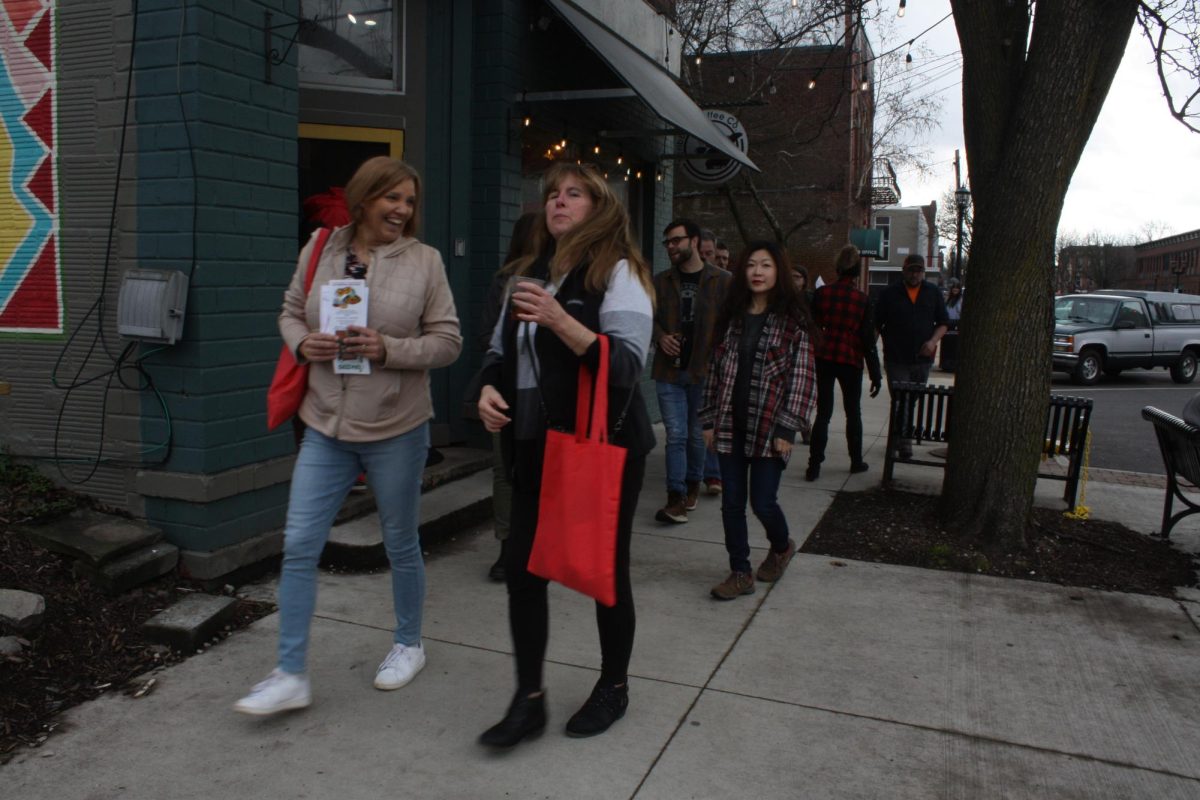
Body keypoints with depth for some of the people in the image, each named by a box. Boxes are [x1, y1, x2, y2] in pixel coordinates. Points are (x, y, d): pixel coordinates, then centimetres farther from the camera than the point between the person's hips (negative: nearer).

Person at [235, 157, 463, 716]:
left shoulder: (424, 260, -5)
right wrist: (303, 344, -8)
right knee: (299, 547, 1)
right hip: (325, 425, 3)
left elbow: (447, 341, -5)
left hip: (396, 428, -2)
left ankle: (408, 644, 36)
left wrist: (389, 349, -19)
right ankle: (290, 675, 14)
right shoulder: (319, 251, 3)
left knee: (400, 544, 13)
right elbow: (290, 312, 14)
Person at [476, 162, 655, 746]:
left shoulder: (617, 273, -8)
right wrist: (490, 388, 0)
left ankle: (614, 687, 30)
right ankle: (528, 699, 20)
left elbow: (628, 363, -20)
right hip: (536, 445, 6)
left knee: (605, 569, 7)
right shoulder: (530, 273, 12)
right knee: (522, 567, 5)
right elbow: (501, 347, 20)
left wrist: (561, 321, -30)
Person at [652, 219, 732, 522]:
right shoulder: (661, 281, 6)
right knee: (676, 434, -3)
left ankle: (693, 483, 33)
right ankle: (676, 499, 0)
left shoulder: (721, 281, -3)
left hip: (704, 371, -1)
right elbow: (649, 316, 14)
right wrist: (660, 337, -6)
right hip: (669, 371, 1)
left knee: (696, 434, 13)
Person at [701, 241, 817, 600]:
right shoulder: (732, 316, 9)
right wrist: (709, 420, 7)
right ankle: (740, 574, 19)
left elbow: (802, 377, -6)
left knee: (763, 502, 0)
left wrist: (787, 428, -12)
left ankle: (781, 547, 32)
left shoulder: (793, 321, -4)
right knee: (732, 503, 6)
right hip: (730, 425, 4)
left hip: (768, 427, -4)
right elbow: (716, 369, 11)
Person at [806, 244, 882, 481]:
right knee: (853, 413, 16)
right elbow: (868, 338, -5)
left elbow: (812, 325, 3)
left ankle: (814, 466, -1)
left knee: (823, 413, 5)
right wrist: (875, 374, -1)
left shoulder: (822, 293, -2)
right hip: (851, 359, -1)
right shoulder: (862, 299, -6)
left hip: (824, 357, 1)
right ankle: (856, 461, 25)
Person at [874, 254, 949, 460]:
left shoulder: (933, 293, 7)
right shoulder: (889, 293, 1)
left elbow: (943, 323, 9)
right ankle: (904, 445, -6)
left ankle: (897, 440, 28)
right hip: (896, 359, -3)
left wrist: (933, 341, -8)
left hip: (923, 359, 3)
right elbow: (877, 324, 4)